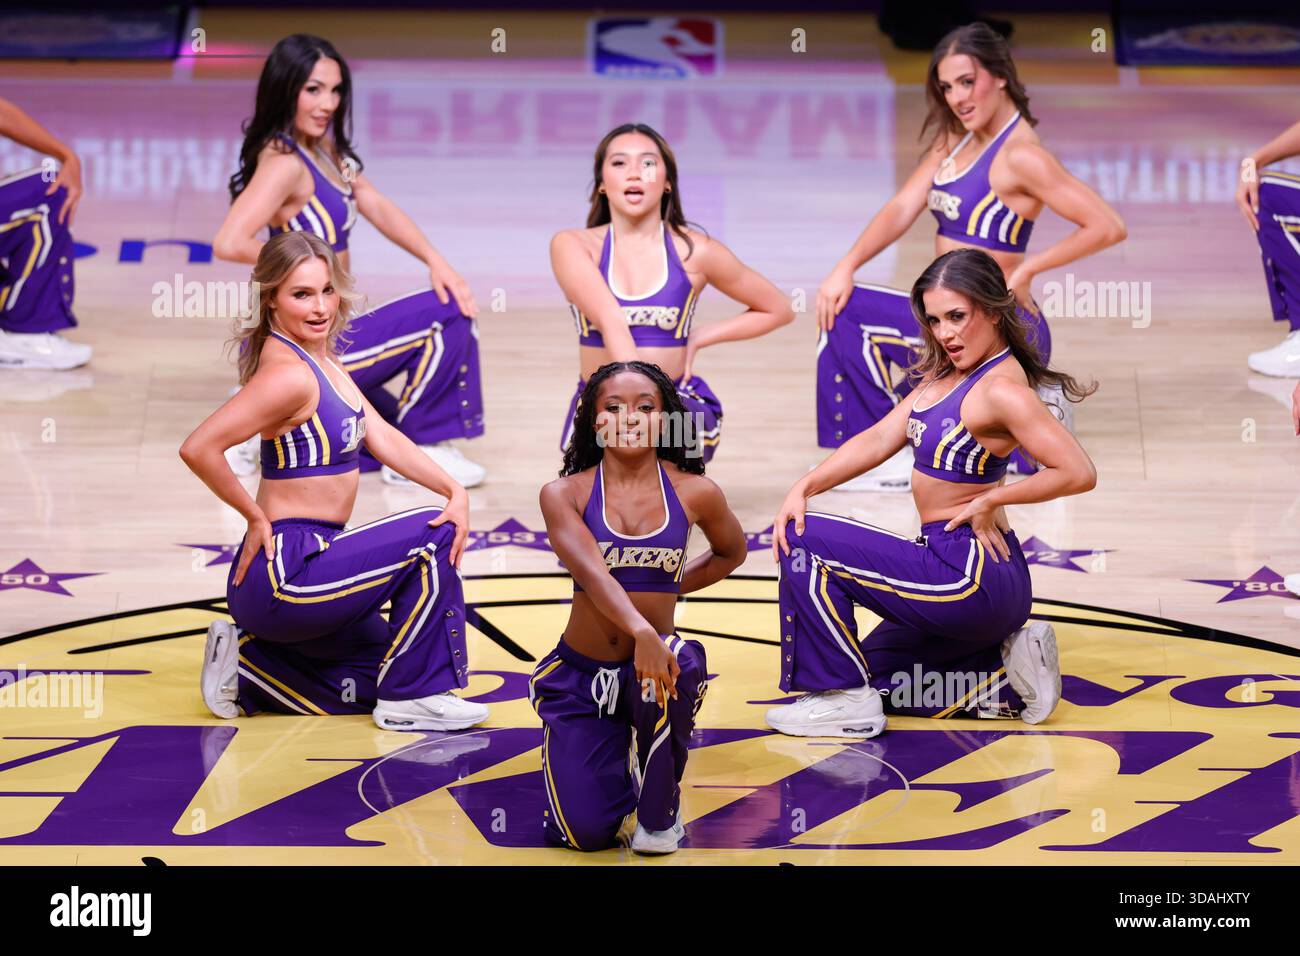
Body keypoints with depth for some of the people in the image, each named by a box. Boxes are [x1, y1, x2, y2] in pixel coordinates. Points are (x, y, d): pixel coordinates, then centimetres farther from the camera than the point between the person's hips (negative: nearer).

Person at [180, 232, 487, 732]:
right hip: (283, 571, -10)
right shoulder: (289, 372, -20)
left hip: (306, 565, 10)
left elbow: (382, 437, 9)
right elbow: (198, 448, -29)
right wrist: (257, 518, -18)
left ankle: (246, 667, 18)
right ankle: (411, 699, 0)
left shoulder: (320, 358, 10)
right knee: (434, 536, -11)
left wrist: (455, 490, -4)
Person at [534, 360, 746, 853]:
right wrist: (641, 630, -42)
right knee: (585, 834, -11)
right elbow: (591, 571, -25)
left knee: (678, 665, -38)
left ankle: (660, 804, -9)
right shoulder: (565, 494, -7)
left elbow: (731, 552, 20)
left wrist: (668, 589, 6)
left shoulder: (695, 493, -2)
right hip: (581, 672, 0)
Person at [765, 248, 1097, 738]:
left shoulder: (1002, 389, -20)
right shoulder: (946, 373, 10)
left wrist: (991, 500, -17)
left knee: (804, 542, -9)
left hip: (969, 577, -10)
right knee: (875, 676, 23)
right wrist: (805, 487, -6)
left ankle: (846, 698, -3)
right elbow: (881, 438, 7)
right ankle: (1007, 679, 14)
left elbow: (1078, 472, -26)